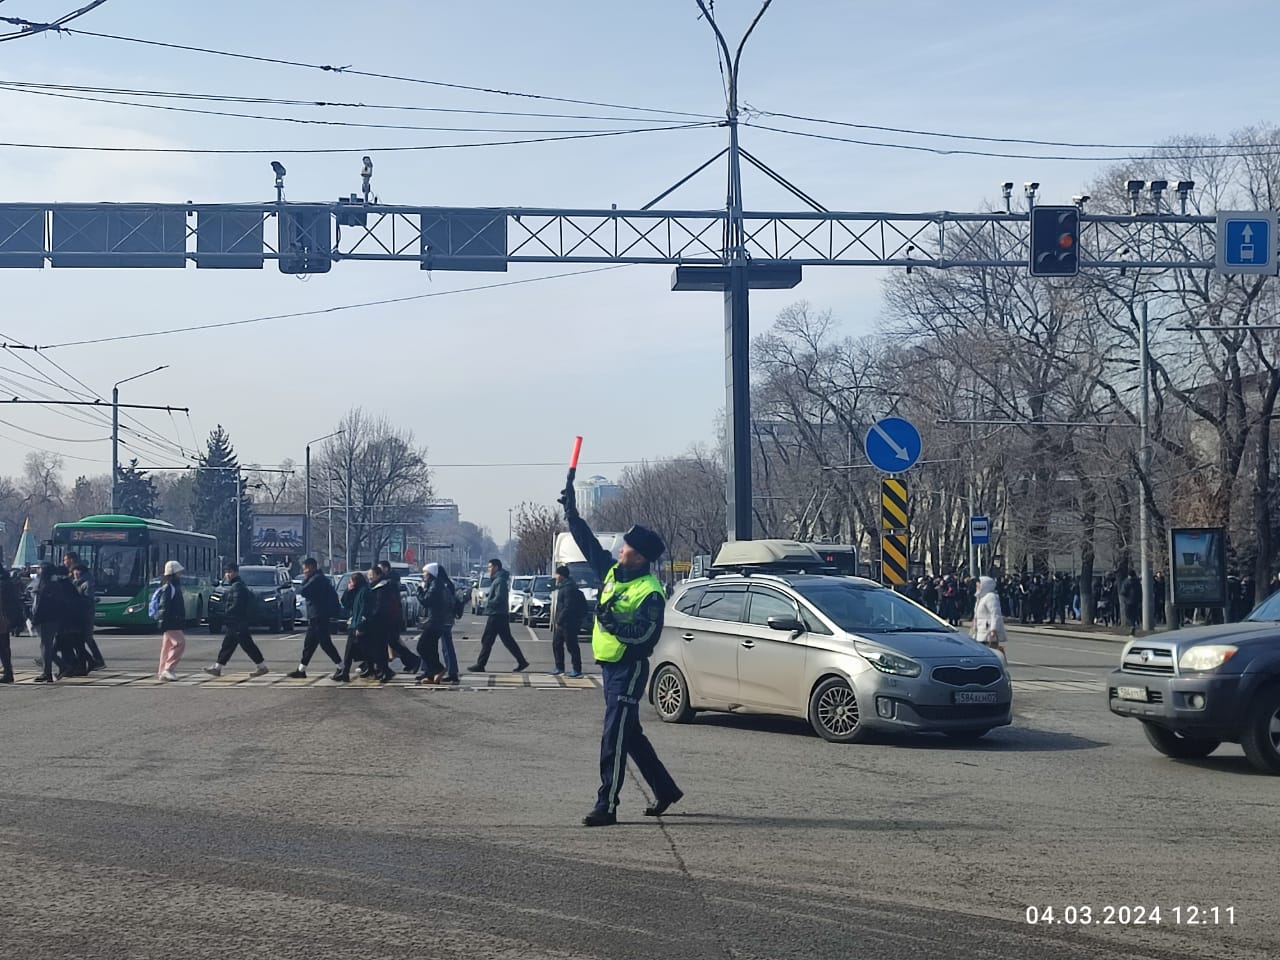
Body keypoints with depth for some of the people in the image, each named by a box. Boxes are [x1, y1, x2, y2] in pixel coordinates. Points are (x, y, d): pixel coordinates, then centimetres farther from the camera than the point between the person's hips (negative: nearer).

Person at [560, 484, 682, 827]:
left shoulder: (650, 592, -17)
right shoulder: (612, 571, 7)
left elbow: (645, 632, -25)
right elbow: (589, 543, 17)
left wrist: (613, 622, -36)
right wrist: (571, 514, 15)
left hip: (629, 669, -9)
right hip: (609, 666, 9)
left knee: (614, 738, -10)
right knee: (629, 734, 17)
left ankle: (606, 806, -8)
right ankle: (664, 789, 29)